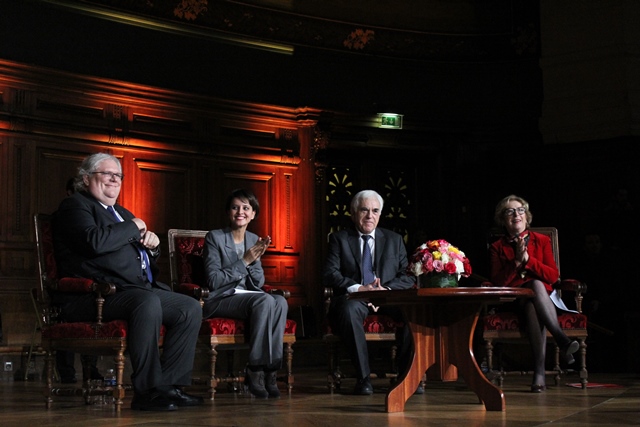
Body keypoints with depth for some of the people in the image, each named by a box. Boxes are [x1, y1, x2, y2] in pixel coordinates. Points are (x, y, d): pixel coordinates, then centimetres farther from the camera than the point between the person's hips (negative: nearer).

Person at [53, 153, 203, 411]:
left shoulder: (121, 213, 28)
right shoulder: (76, 206, 1)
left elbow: (147, 258, 34)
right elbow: (94, 242, -20)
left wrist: (152, 243, 9)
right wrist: (133, 227, -5)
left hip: (140, 289, 9)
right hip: (96, 294, -9)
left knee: (191, 308, -7)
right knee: (147, 301, -36)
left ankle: (169, 383, -9)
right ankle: (148, 390, -32)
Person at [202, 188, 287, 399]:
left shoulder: (254, 240, 14)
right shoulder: (215, 237, -3)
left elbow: (258, 284, 9)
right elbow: (213, 280, -12)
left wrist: (256, 260, -9)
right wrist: (245, 261, -16)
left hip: (249, 297, 5)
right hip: (220, 300, -5)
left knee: (280, 301, -28)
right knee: (265, 300, -34)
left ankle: (270, 368, -28)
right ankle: (255, 371, -27)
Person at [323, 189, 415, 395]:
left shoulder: (394, 239, 17)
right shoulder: (339, 239, 10)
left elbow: (407, 276, 7)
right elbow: (330, 274, -3)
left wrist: (386, 289, -14)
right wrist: (358, 288, -19)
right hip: (353, 298, -2)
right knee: (349, 309, -38)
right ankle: (363, 377, -31)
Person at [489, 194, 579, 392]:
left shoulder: (541, 241, 12)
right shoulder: (497, 248, 10)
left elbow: (553, 276, 0)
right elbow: (498, 282, -3)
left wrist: (528, 259, -12)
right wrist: (517, 261, -15)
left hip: (543, 298, 1)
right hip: (514, 301, -1)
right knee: (535, 285, -37)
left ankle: (539, 372, -46)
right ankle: (562, 340, -44)